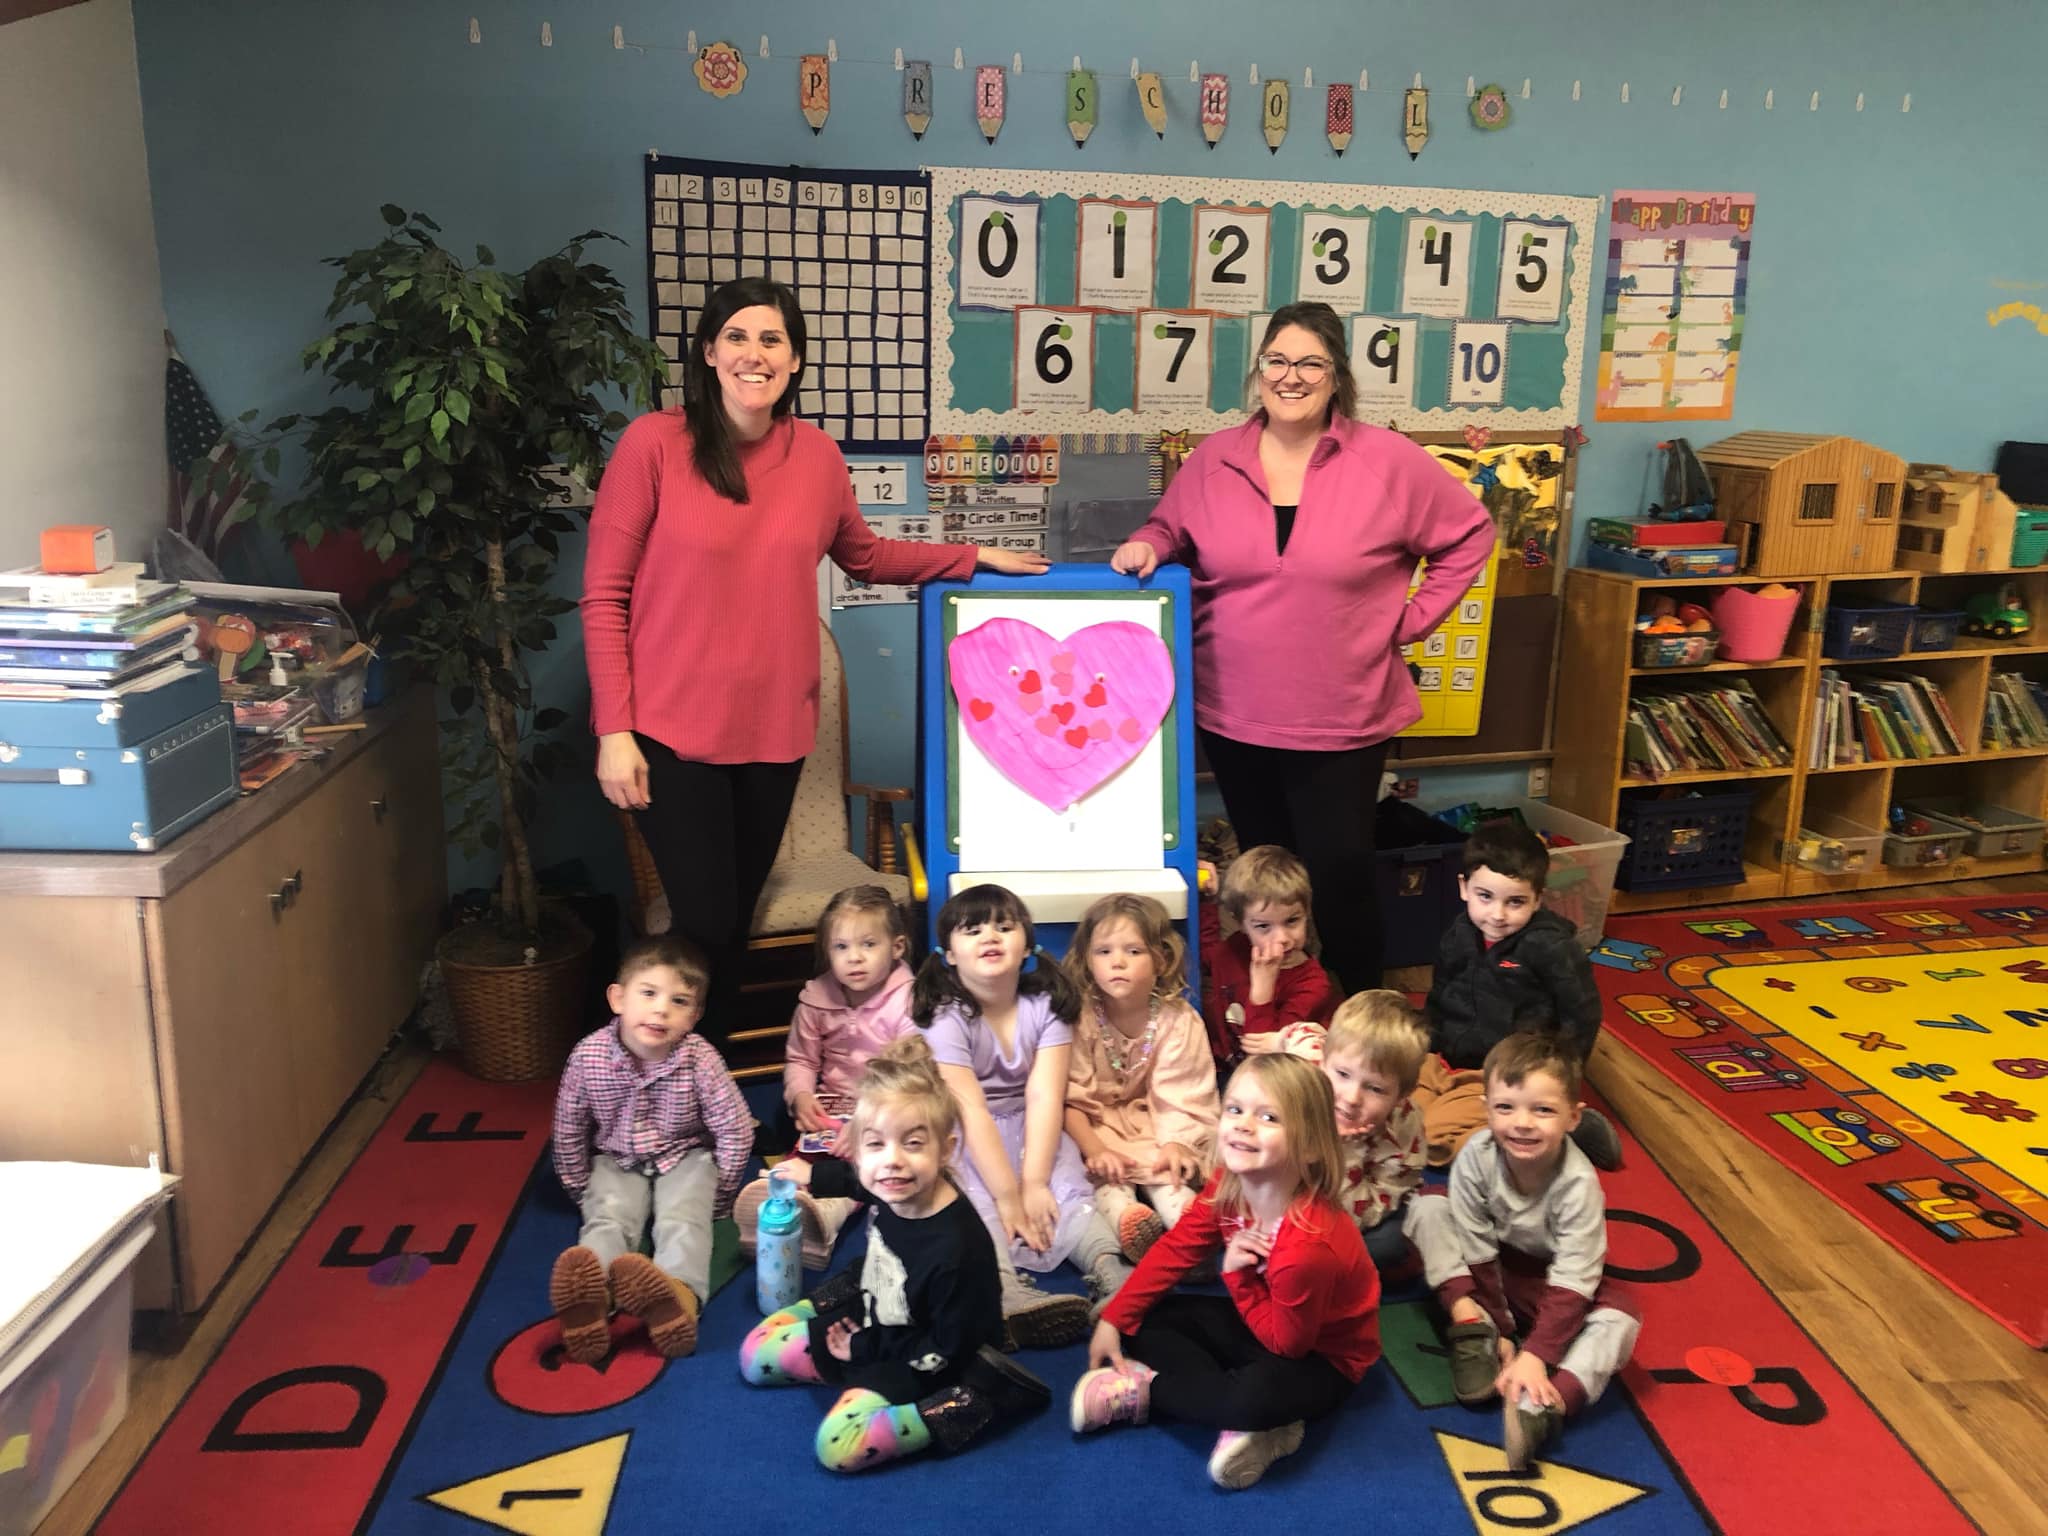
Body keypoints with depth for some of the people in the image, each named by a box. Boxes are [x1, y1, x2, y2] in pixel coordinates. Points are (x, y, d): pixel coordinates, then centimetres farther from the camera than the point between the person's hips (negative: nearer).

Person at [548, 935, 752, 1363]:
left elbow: (736, 1132, -12)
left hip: (684, 1157, -1)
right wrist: (582, 1189, 5)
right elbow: (568, 1130, -2)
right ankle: (590, 1299, -56)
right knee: (607, 1220, -27)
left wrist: (717, 1196, -4)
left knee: (683, 1222, -28)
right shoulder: (589, 1054, -18)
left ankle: (679, 1295, -58)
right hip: (616, 1162, 1)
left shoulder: (699, 1059, -22)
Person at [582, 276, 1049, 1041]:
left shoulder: (817, 454, 4)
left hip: (775, 731, 4)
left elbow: (864, 555, 23)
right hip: (672, 733, -4)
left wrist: (973, 557, 18)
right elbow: (604, 597, -6)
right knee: (706, 929, -4)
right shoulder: (654, 442, -8)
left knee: (737, 922, 13)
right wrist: (613, 730, -11)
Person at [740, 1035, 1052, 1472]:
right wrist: (814, 1176, 22)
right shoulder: (893, 1190, -18)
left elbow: (944, 1352, -23)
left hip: (914, 1361, -7)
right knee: (755, 1357, 8)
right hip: (869, 1314, 8)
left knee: (840, 1447, -25)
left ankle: (970, 1403, -14)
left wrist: (863, 1348, -12)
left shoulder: (956, 1249, -37)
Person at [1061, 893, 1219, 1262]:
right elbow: (1071, 1097, -17)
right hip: (1096, 1125, -2)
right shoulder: (1080, 1016, -13)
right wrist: (1094, 1149, -29)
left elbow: (1180, 1097, -15)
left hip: (1154, 1125, 2)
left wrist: (1175, 1145, -31)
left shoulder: (1178, 1020, -10)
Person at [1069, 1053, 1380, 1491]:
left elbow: (1287, 1343, -25)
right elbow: (1174, 1249, -5)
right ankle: (1253, 1424, -13)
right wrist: (1113, 1320, -8)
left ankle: (1145, 1391, -12)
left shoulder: (1309, 1246, -38)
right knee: (1144, 1324, -2)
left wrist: (1238, 1277, -22)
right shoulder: (1228, 1187, -16)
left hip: (1319, 1359, -8)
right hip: (1268, 1321, 8)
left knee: (1255, 1396, -38)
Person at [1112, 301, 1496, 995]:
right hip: (1232, 714, 3)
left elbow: (1469, 532, 4)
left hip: (1343, 718, -3)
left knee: (1339, 874, 4)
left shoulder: (1389, 461, -7)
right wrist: (1147, 545, -8)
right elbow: (1170, 532, 15)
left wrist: (1412, 619, -1)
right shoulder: (1213, 460, 1)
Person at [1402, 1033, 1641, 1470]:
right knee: (1428, 1205, -22)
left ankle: (1540, 1406, -40)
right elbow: (1478, 1251, -19)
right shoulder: (1476, 1157, -28)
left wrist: (1535, 1356, -33)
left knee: (1620, 1322, -29)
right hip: (1491, 1270, 1)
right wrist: (1498, 1331, -18)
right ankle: (1474, 1332, -20)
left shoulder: (1578, 1184, -30)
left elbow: (1570, 1284, -27)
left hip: (1548, 1282, -1)